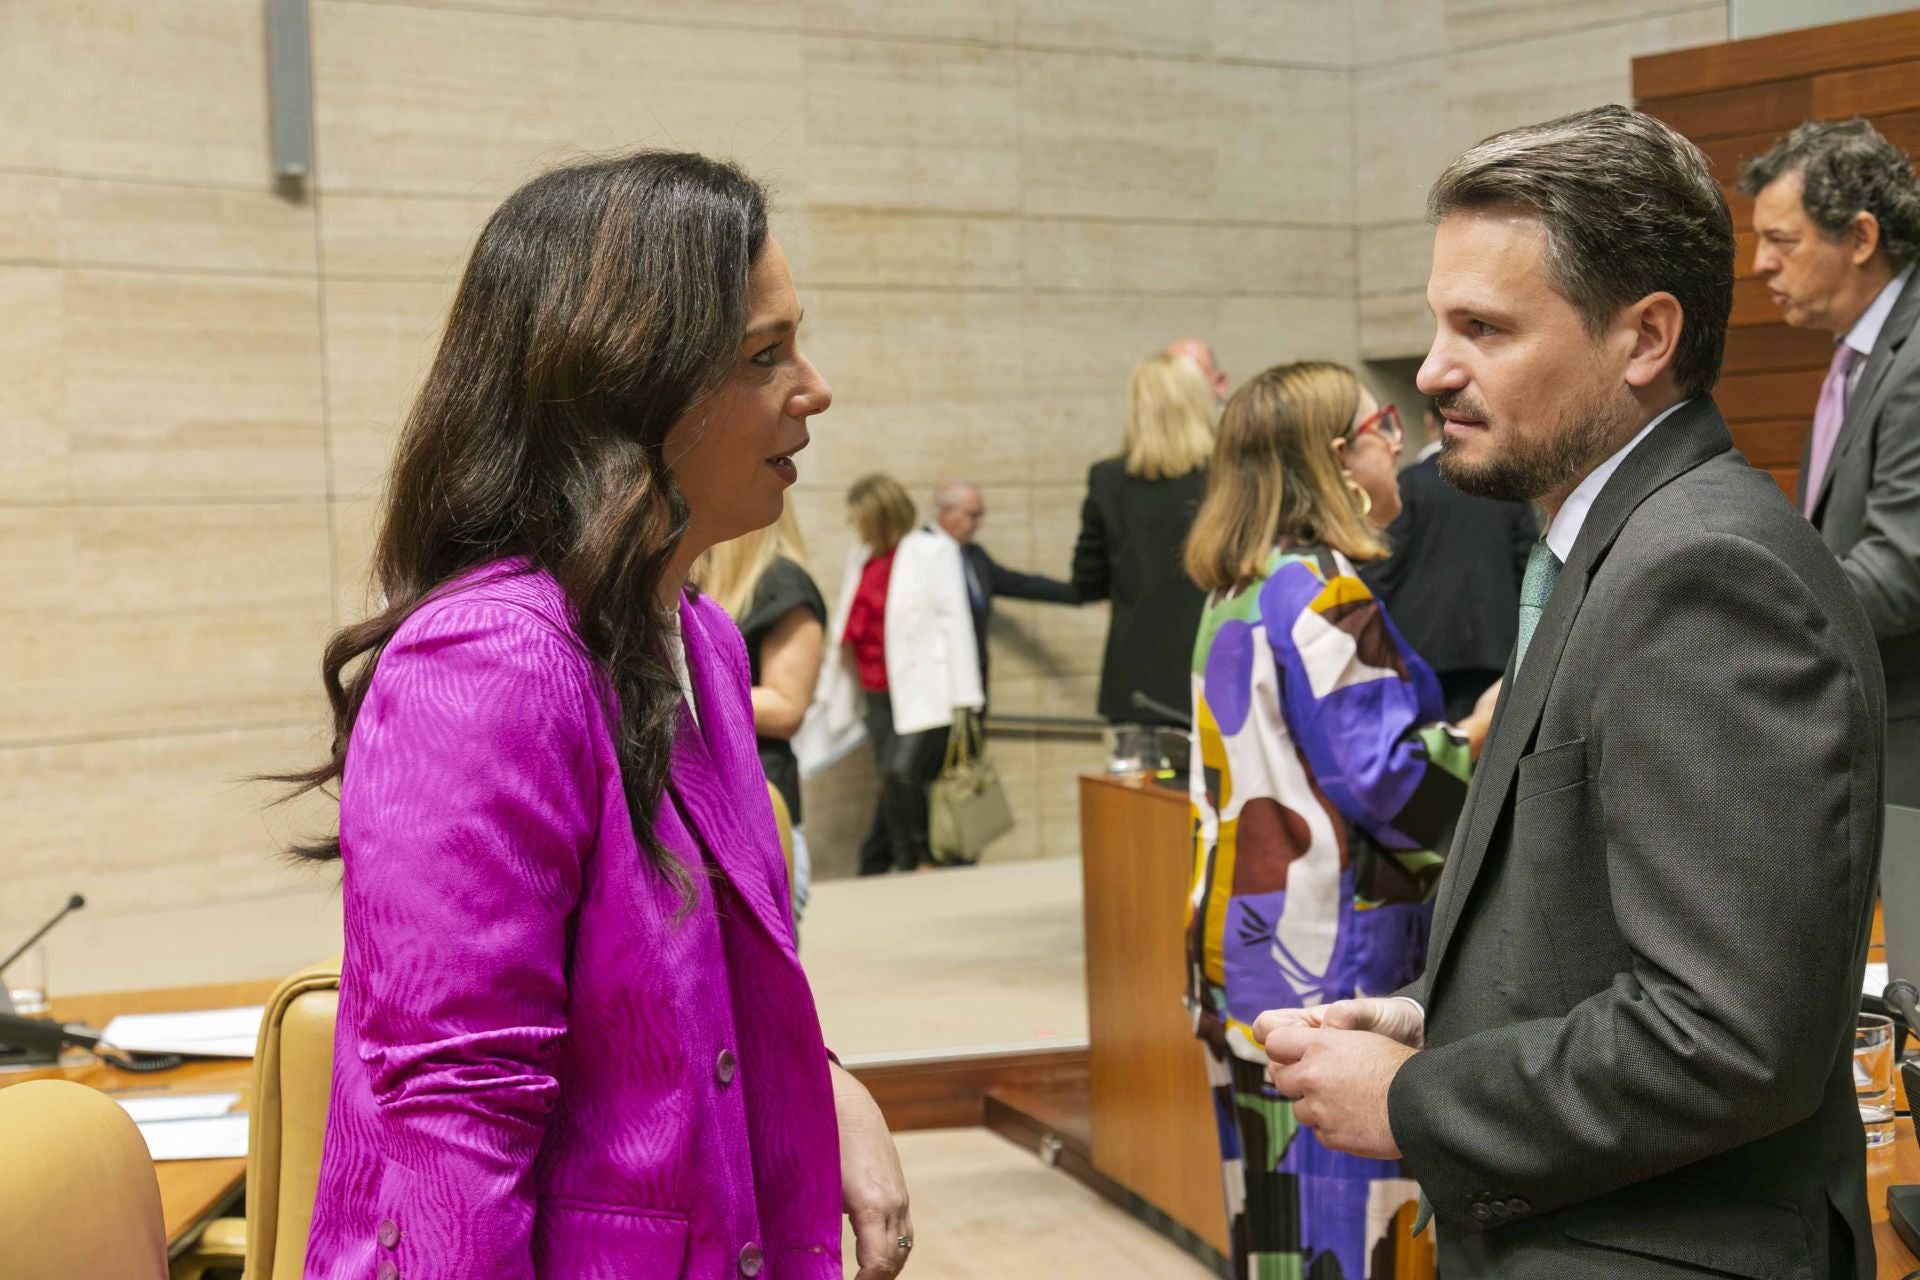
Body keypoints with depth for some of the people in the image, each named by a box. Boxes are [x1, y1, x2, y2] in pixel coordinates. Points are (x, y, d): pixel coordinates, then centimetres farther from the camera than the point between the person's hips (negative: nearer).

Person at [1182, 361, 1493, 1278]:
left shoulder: (1238, 593, 15)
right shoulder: (1320, 592, -14)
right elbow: (1382, 776, -17)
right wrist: (1485, 733, -7)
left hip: (1247, 941, 10)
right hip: (1331, 960, -10)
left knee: (1278, 1206, 13)